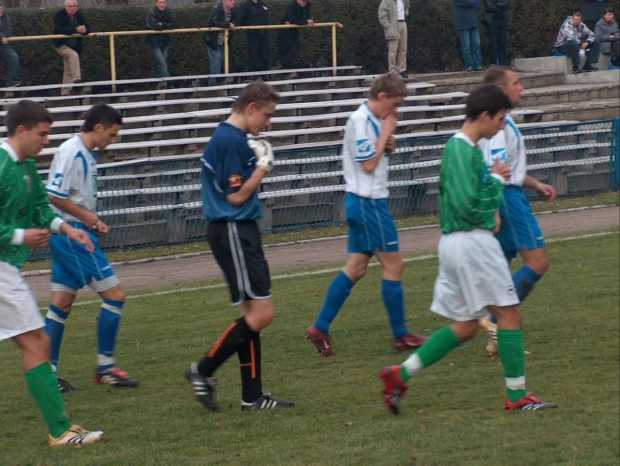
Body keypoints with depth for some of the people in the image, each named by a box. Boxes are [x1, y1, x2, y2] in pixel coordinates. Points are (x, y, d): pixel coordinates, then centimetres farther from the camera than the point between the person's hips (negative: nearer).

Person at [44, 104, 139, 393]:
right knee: (114, 294, -6)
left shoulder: (86, 154, 15)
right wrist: (89, 218, -15)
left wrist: (92, 221, 8)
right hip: (72, 233, -10)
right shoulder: (71, 153, -15)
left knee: (61, 304, 9)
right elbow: (54, 195, -21)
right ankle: (105, 367, 0)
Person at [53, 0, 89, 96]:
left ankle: (65, 91, 15)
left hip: (74, 46, 6)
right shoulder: (59, 16, -15)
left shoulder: (78, 15, 3)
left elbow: (87, 27, 0)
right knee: (74, 55, -33)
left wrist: (84, 30, -26)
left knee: (68, 71, 9)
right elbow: (60, 30, -30)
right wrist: (76, 30, -39)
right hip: (62, 45, -6)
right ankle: (76, 78, -36)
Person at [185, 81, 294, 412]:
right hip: (233, 232, -11)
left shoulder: (226, 137, 15)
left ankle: (252, 396, 12)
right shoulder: (232, 141, -17)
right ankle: (203, 370, -3)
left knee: (253, 314, 10)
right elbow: (236, 196, -17)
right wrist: (263, 166, -8)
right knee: (261, 313, -11)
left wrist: (255, 159, 11)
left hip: (238, 232, 11)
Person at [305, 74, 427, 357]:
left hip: (364, 202, 10)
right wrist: (386, 134, -12)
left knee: (356, 268, 9)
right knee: (393, 264, -3)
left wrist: (387, 145, 3)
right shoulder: (360, 121, -16)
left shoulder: (372, 120, 13)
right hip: (367, 202, -10)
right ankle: (400, 335, 4)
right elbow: (368, 164, -17)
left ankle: (320, 328, 8)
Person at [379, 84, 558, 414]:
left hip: (455, 242, 10)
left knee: (464, 325, 12)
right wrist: (496, 180, -9)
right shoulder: (464, 150, -16)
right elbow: (470, 207, -22)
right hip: (471, 241, -10)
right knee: (508, 312, -3)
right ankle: (517, 395, 1)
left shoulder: (458, 146, 16)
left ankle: (400, 375, 8)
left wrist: (493, 178, 7)